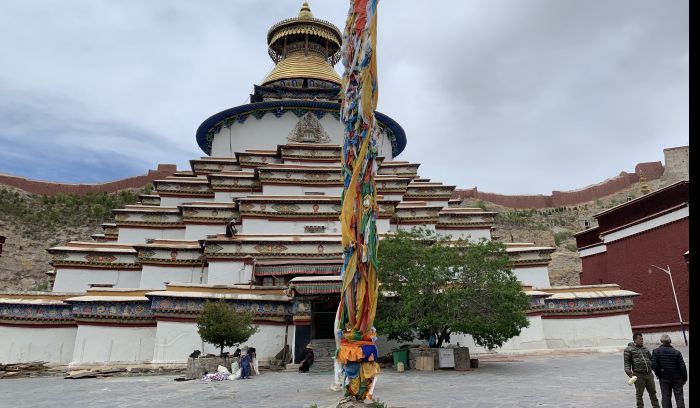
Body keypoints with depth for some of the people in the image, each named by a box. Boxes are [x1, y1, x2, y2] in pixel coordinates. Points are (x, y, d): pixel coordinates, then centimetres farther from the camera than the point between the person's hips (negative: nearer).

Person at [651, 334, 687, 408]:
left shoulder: (656, 351, -11)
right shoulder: (677, 353, -13)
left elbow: (653, 365, -16)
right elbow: (682, 367, -11)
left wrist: (659, 374, 0)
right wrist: (684, 378, 3)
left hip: (664, 379, 0)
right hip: (677, 379, 0)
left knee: (665, 397, 9)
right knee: (679, 397, 11)